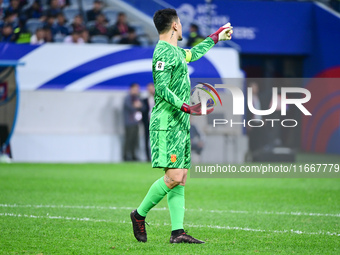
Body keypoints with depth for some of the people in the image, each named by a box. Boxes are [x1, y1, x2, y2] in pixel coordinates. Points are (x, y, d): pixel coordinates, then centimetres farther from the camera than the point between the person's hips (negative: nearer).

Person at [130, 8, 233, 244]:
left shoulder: (175, 51, 18)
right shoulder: (164, 52, -12)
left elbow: (193, 53, 42)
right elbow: (161, 88, -20)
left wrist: (215, 37, 50)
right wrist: (185, 106, -27)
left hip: (180, 125, 10)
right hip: (166, 125, -10)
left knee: (180, 178, 3)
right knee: (174, 177, -15)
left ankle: (177, 231, 1)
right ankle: (140, 214, 2)